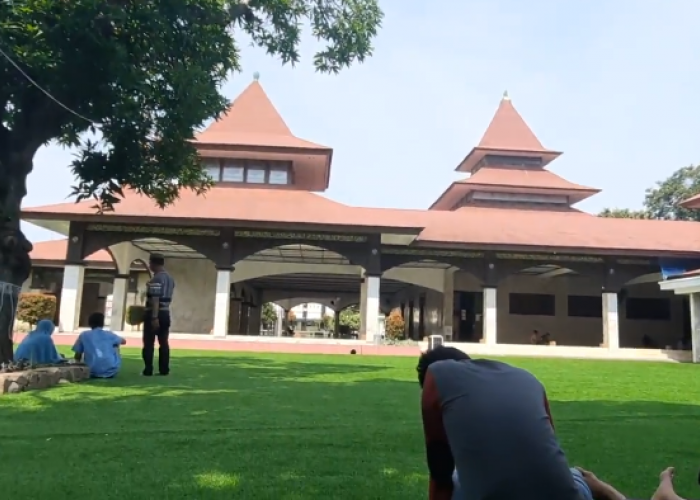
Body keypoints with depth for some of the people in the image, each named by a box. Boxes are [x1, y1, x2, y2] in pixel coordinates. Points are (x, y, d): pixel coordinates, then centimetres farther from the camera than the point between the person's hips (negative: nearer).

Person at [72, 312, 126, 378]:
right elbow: (123, 341, 28)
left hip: (93, 372, 1)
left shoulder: (84, 335, 6)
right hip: (111, 372, -1)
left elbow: (77, 356, 11)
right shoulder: (109, 334, 9)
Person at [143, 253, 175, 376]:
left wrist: (154, 317, -26)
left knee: (149, 343, 0)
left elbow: (155, 299, -23)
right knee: (164, 342, 9)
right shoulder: (170, 279, 13)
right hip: (166, 313, 8)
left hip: (154, 314, -8)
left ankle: (148, 370, 1)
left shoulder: (156, 279, -16)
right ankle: (164, 369, 10)